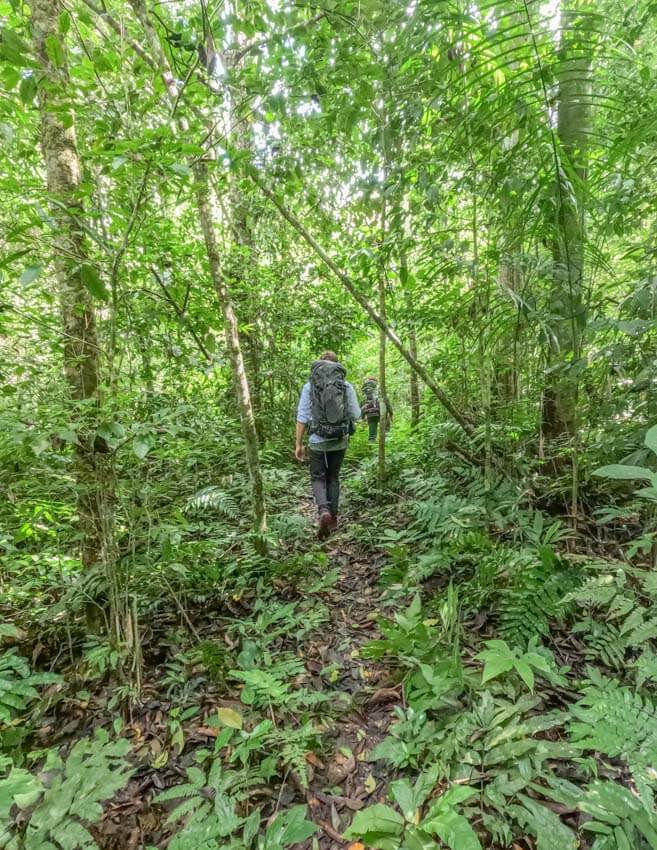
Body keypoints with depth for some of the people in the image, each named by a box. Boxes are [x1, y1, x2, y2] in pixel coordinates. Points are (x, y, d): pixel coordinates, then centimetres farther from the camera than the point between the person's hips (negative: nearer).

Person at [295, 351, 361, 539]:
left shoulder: (309, 385, -4)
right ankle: (333, 518, 21)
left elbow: (302, 416, -6)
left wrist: (298, 444, -1)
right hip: (340, 440, 2)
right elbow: (356, 415, 3)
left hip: (318, 441, -2)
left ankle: (324, 512, -14)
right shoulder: (347, 385, 0)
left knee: (318, 478, 10)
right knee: (333, 478, 18)